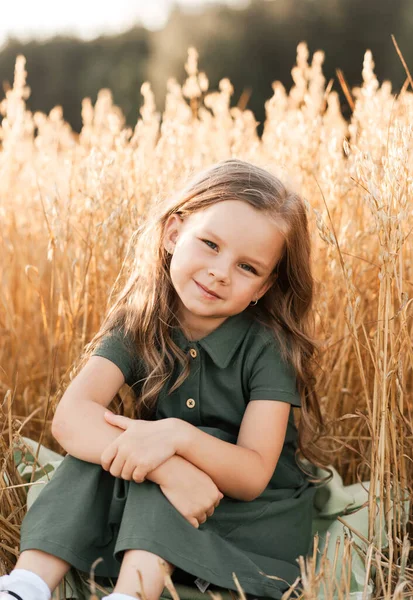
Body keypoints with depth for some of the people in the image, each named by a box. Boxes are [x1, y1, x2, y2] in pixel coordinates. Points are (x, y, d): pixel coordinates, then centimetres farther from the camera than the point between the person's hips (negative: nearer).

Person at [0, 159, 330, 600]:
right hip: (159, 504, 3)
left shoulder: (269, 347, -19)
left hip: (254, 515, -3)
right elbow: (70, 417, -27)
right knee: (101, 449, -23)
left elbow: (253, 477, -24)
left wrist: (178, 436, -44)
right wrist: (167, 467, -43)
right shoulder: (139, 325, -12)